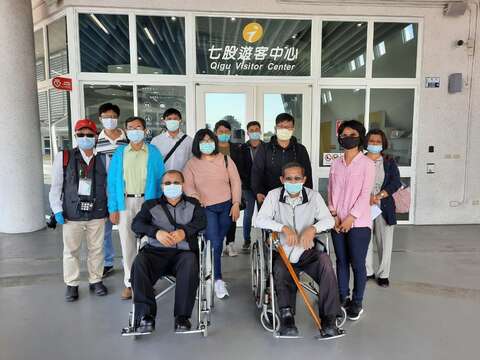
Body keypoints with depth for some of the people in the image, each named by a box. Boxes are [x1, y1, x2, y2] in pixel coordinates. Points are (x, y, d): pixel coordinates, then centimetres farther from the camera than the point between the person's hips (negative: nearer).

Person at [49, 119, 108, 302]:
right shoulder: (63, 157, -1)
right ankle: (71, 284, 28)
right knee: (71, 250, 11)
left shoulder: (103, 159, 2)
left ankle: (95, 280, 29)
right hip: (72, 214, -1)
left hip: (97, 213, 1)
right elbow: (55, 186, 1)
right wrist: (57, 209, -5)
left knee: (96, 249, 12)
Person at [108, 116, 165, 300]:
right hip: (125, 202, 1)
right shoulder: (119, 153, 6)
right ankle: (130, 282, 20)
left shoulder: (153, 152, 3)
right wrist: (113, 208, -2)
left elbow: (160, 179, 2)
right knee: (127, 243, 7)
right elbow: (112, 181, 4)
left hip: (147, 202, -1)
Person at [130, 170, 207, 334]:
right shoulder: (151, 205, 23)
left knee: (190, 262, -34)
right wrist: (156, 232, -12)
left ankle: (182, 316, -28)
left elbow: (201, 221, 4)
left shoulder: (193, 204, 22)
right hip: (156, 251, 1)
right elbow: (136, 223, 7)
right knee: (139, 263, -29)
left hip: (183, 252, -1)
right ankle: (145, 315, -25)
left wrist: (184, 232, -15)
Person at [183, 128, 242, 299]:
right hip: (206, 208, -2)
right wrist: (195, 197, -26)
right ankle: (218, 279, 1)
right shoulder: (192, 163, 3)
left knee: (219, 242, 9)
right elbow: (187, 185, -5)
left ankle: (210, 270, 31)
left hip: (226, 206, 2)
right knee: (214, 243, -9)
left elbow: (236, 181, 3)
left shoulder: (225, 159, 3)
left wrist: (236, 204, -3)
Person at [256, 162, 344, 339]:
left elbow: (329, 220, -4)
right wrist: (284, 228, -24)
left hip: (306, 250, 1)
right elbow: (260, 220, -11)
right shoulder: (273, 195, -2)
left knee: (325, 261, -27)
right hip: (282, 252, 0)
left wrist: (313, 228, -24)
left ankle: (328, 320, -22)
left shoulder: (313, 196, 2)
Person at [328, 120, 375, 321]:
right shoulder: (336, 163, 9)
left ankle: (357, 303, 19)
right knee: (341, 261, 13)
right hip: (337, 222, 4)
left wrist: (351, 217, -14)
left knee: (357, 264, 3)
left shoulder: (367, 164, -4)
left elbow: (365, 194, -9)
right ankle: (342, 298, 27)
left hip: (358, 223, -4)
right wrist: (334, 214, -3)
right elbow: (331, 191, 8)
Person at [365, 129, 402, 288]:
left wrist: (378, 196, -17)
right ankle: (368, 271, 23)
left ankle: (383, 274, 19)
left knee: (385, 242, 3)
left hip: (384, 207, 0)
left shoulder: (389, 162, 6)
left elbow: (396, 182, -5)